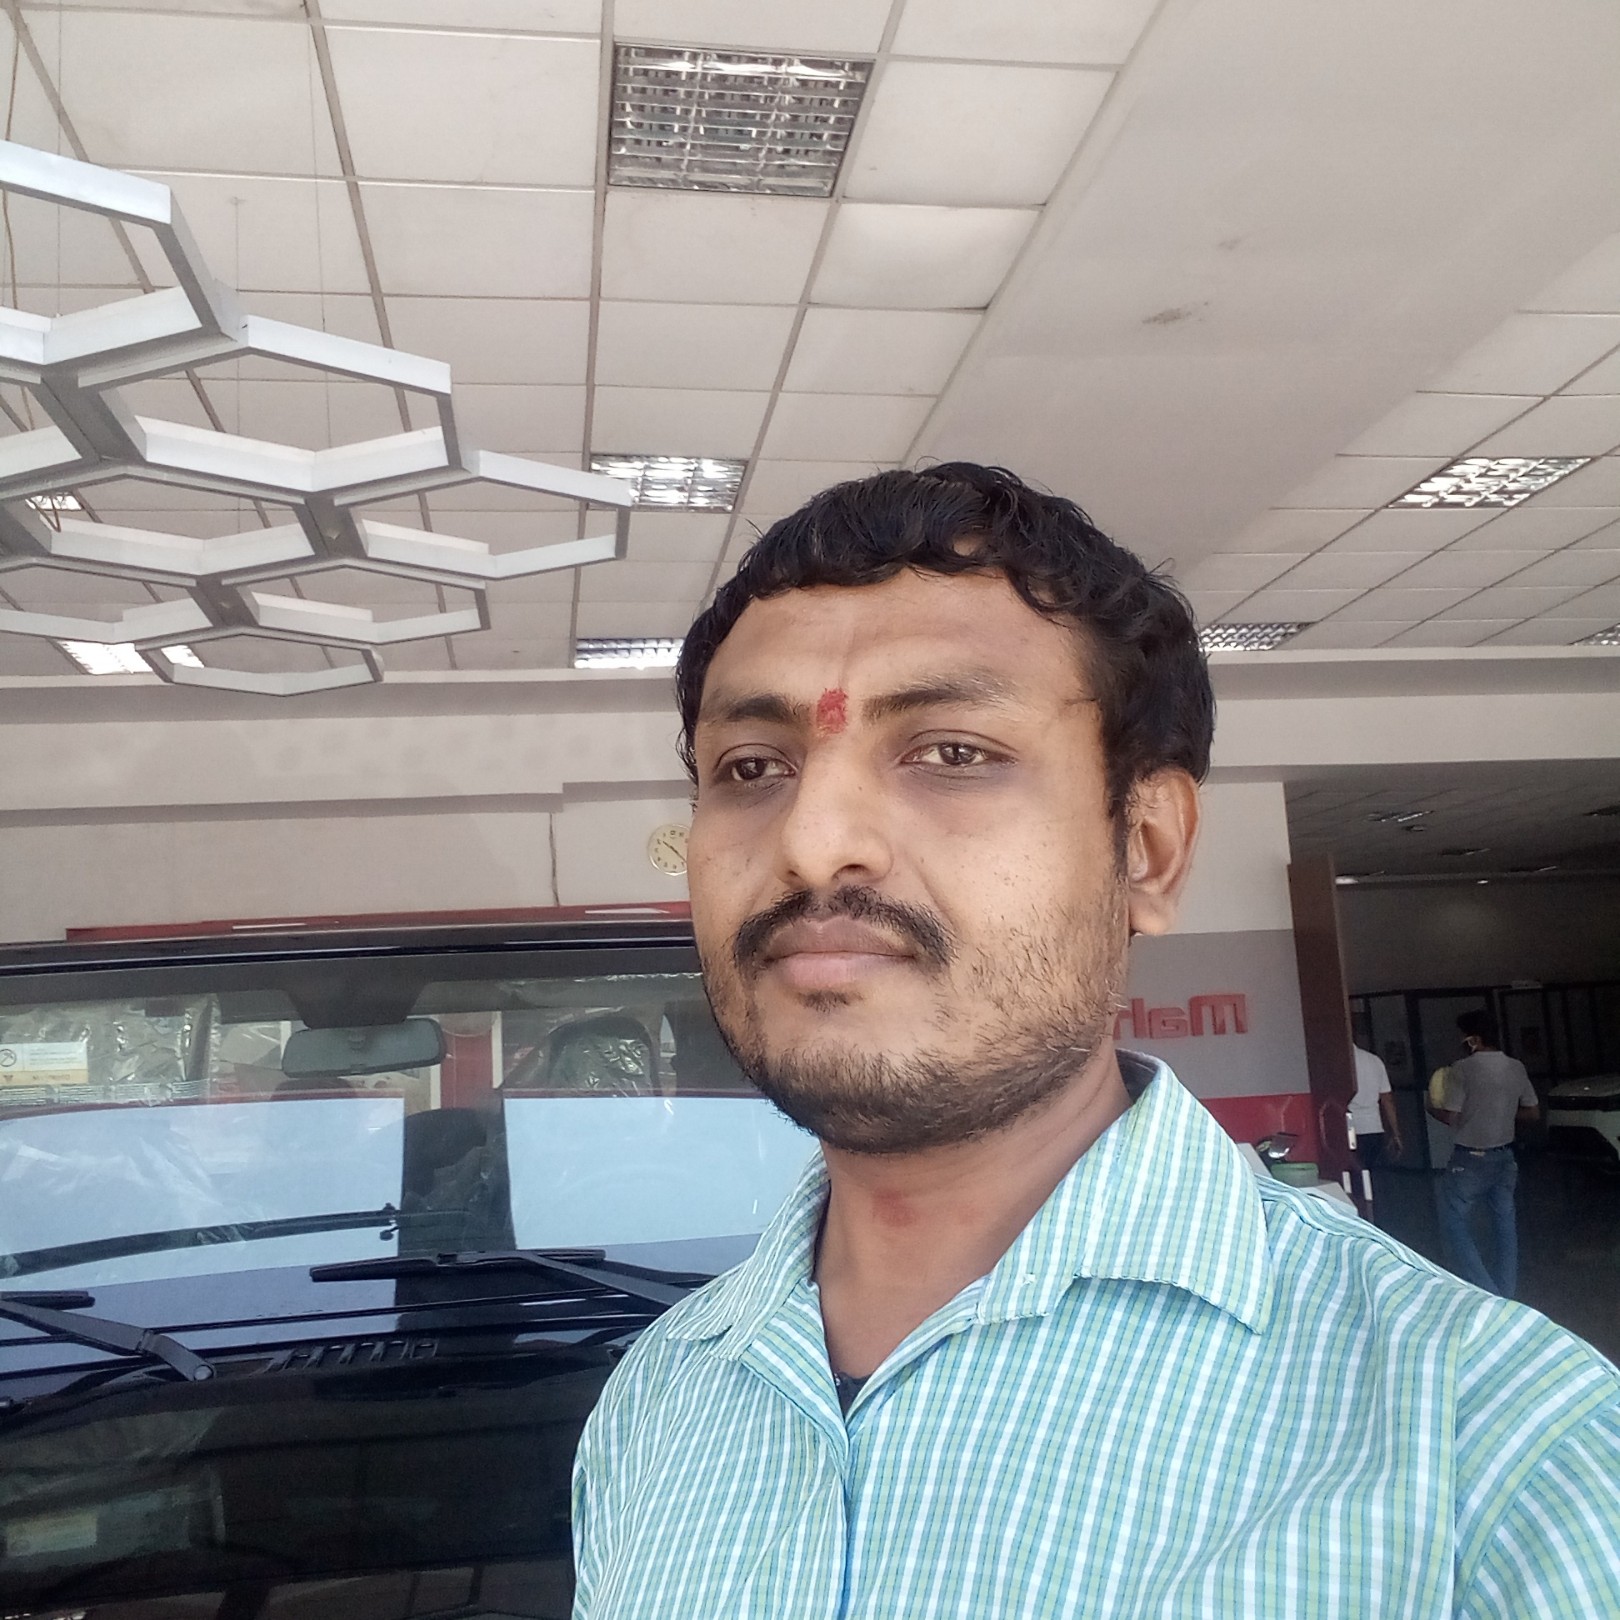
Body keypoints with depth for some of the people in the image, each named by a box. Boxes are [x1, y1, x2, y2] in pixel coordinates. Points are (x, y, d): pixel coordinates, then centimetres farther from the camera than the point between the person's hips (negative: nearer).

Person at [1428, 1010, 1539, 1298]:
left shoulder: (1463, 1069, -16)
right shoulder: (1517, 1067, 2)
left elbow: (1452, 1118, -15)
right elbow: (1532, 1113, 10)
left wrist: (1433, 1108, 4)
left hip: (1470, 1159, -6)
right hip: (1504, 1156, 6)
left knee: (1455, 1226, 1)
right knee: (1505, 1225, 14)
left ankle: (1486, 1295, -8)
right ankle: (1506, 1295, 17)